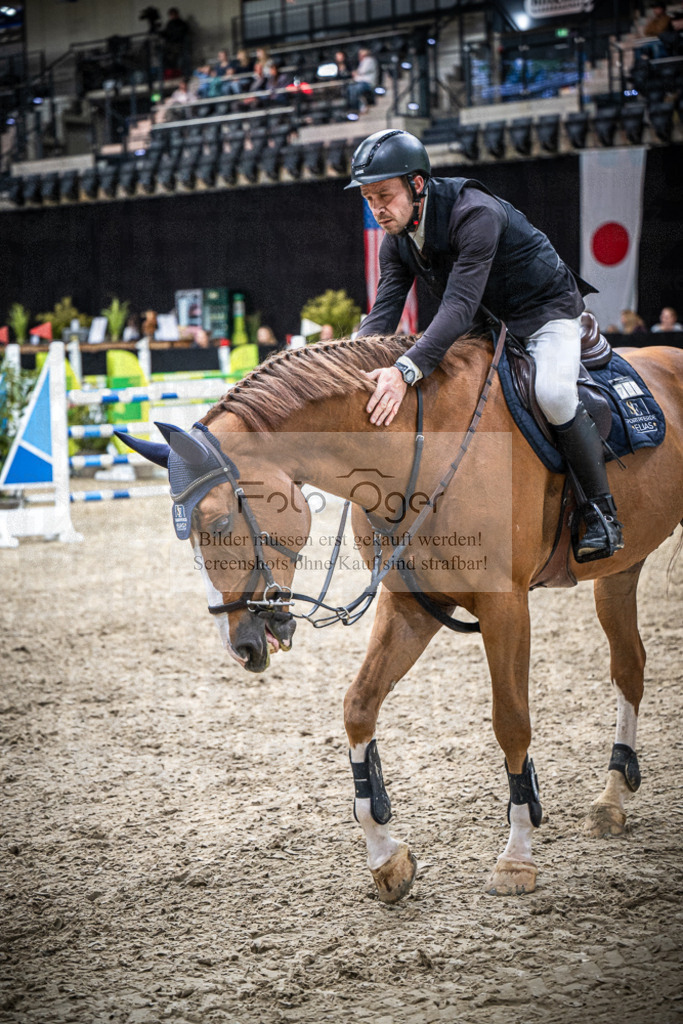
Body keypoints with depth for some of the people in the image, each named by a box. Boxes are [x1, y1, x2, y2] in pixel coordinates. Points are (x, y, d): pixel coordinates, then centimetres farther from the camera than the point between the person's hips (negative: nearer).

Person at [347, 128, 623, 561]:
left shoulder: (477, 214, -33)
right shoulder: (397, 240, -8)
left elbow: (459, 306, -42)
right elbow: (383, 313, -11)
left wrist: (406, 370, -54)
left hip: (546, 310, -8)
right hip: (485, 323, 9)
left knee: (552, 392, -31)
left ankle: (602, 510, -17)